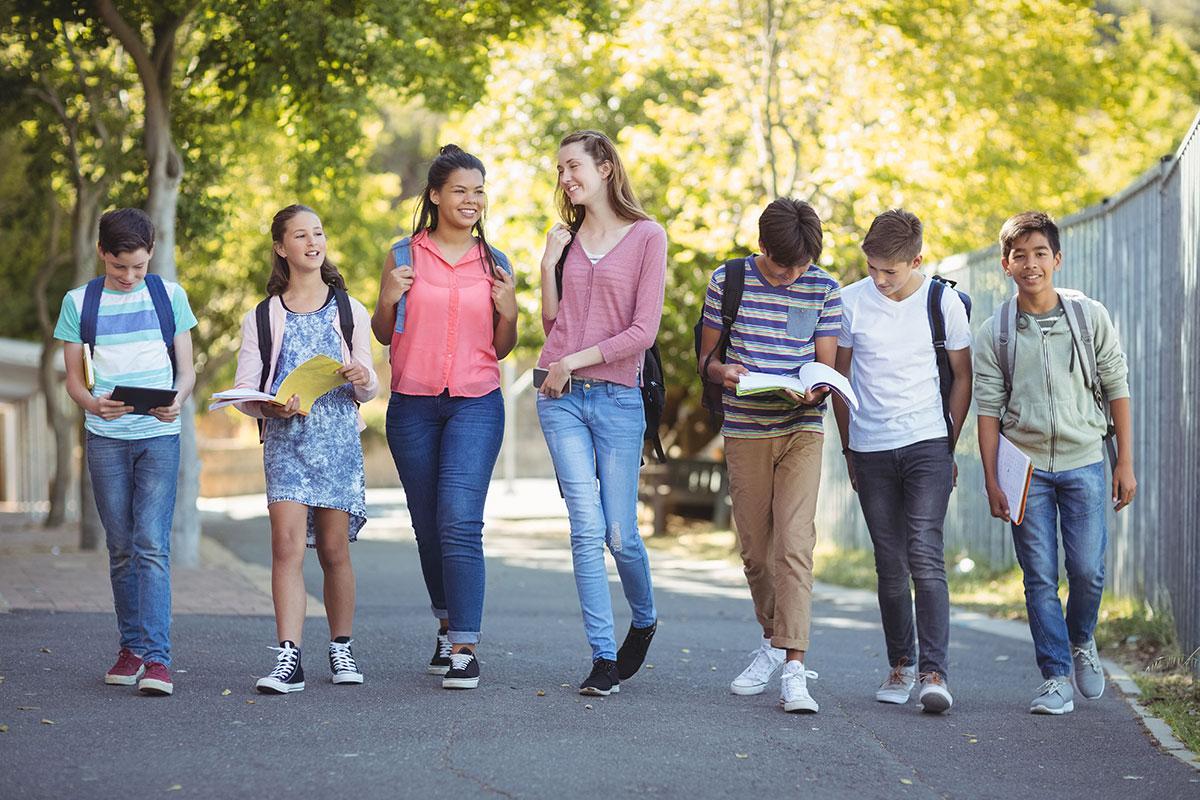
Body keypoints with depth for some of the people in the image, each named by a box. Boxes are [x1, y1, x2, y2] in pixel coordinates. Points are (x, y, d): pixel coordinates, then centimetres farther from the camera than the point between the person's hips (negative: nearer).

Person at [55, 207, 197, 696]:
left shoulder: (170, 296, 5)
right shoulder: (79, 303, 5)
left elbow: (186, 370, 7)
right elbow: (74, 380, 6)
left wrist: (177, 400, -15)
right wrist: (93, 404, -16)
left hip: (159, 436, -1)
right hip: (106, 438, 2)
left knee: (152, 545, -11)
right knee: (121, 548, 7)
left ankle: (157, 658, -15)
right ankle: (132, 647, 18)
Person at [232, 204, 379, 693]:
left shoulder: (349, 312, 12)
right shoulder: (262, 318, 10)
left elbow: (369, 390, 13)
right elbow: (243, 391, 6)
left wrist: (363, 379, -11)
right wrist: (271, 407, -15)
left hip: (338, 437, 1)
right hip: (285, 437, -1)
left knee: (334, 549, 3)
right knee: (287, 544, -13)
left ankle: (341, 648, 19)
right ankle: (288, 658, -17)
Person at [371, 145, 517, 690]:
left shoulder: (494, 263, 8)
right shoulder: (404, 256, 5)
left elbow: (502, 348, 13)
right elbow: (383, 334, 11)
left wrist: (508, 311, -6)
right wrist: (388, 299, -8)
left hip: (475, 404, -1)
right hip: (412, 404, 1)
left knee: (460, 520, -15)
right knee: (427, 524, 9)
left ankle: (464, 647, -15)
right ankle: (447, 624, 30)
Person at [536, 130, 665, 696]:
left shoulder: (647, 237, -1)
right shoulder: (566, 238, 13)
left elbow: (644, 331, -6)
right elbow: (552, 321, 15)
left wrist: (574, 361, -7)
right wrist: (548, 266, 2)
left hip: (618, 398, -3)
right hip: (561, 399, 3)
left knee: (620, 533, 0)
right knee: (587, 528, -6)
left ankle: (644, 621, 29)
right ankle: (603, 657, -2)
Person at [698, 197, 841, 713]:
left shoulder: (824, 289, 0)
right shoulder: (728, 280, 0)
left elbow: (825, 364, 5)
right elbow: (706, 355, 8)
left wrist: (814, 391, -18)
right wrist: (722, 371, -16)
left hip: (802, 429, -2)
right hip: (744, 432, 2)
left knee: (795, 544, -14)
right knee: (754, 549, 9)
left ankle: (793, 669, -17)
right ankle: (772, 640, 32)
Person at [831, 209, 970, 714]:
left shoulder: (944, 302, -2)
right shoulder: (851, 302, 1)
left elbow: (962, 376, 8)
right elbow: (840, 376, 11)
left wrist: (950, 445, 5)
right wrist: (849, 449, 11)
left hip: (927, 443, -2)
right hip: (871, 449, 2)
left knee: (925, 555, -14)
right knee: (890, 564, 6)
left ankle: (935, 672, -16)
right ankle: (900, 666, 19)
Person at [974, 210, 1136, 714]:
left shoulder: (1090, 317, 0)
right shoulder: (995, 333, 0)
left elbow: (1116, 388, 4)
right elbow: (988, 408, 2)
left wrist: (1125, 462, 2)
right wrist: (991, 479, -3)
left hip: (1082, 462, 0)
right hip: (1025, 465, 0)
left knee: (1088, 570, -4)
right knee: (1040, 577, -2)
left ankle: (1081, 641, 25)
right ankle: (1055, 678, 7)